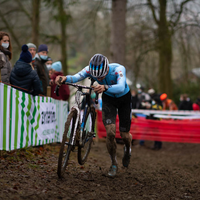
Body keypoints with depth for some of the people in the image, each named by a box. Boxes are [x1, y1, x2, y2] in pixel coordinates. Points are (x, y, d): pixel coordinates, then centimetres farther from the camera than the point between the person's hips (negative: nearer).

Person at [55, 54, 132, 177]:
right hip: (108, 99, 2)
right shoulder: (91, 70, -27)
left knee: (124, 135, 1)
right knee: (110, 133, -16)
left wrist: (105, 87, -73)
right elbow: (77, 77, -42)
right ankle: (114, 164, 7)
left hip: (124, 98, -2)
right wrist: (65, 78, -65)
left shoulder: (119, 69, -37)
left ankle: (128, 149, 39)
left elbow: (121, 87, -54)